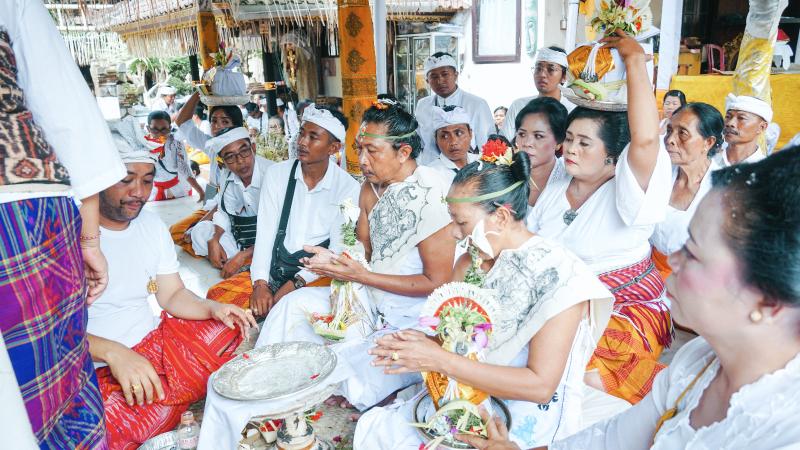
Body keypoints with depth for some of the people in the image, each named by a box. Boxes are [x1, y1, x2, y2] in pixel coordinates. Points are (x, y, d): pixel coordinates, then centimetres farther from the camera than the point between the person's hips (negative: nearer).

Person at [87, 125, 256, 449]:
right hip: (96, 367, -7)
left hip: (155, 338, 7)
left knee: (234, 326, -6)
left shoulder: (152, 225, 8)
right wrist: (112, 352, -31)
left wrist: (214, 309, -9)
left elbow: (172, 295, 11)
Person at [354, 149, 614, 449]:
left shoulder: (559, 276, -19)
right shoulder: (471, 261, 1)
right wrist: (417, 344, -17)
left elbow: (540, 385, -22)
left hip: (529, 412, -6)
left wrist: (439, 360, -26)